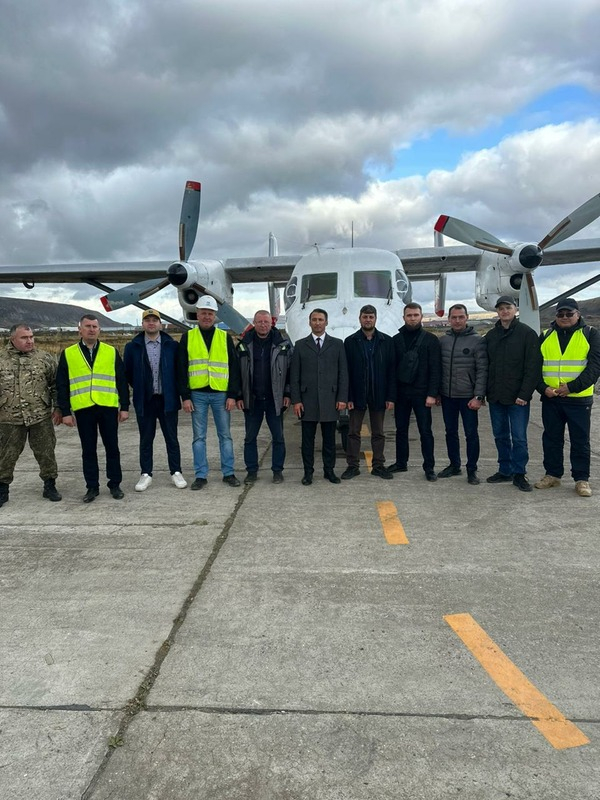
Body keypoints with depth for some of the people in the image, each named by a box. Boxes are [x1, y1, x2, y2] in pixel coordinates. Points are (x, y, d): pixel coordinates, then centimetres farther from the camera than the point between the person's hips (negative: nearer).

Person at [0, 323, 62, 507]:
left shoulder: (44, 358, 2)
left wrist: (58, 408, 3)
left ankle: (49, 486, 23)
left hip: (41, 417, 0)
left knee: (46, 453, 8)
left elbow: (56, 384, 7)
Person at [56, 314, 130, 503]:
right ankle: (92, 487, 18)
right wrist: (65, 412, 0)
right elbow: (62, 385, 5)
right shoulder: (68, 354, 6)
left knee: (112, 447, 6)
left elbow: (122, 381, 5)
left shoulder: (111, 352, 6)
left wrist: (124, 407, 1)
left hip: (108, 408, 0)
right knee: (88, 450, 7)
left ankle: (115, 484, 18)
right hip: (83, 409, 0)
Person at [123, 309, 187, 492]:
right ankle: (146, 474, 19)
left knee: (171, 438, 7)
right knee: (146, 439, 9)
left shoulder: (172, 345, 0)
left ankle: (176, 472, 18)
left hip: (168, 400, -1)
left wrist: (175, 391, 3)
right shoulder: (132, 347, 2)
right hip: (145, 401, 1)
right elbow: (127, 373, 10)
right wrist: (140, 388, 10)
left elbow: (179, 370, 5)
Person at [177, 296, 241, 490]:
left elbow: (234, 367, 4)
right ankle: (201, 476, 13)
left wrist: (233, 395, -3)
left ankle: (228, 473, 16)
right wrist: (185, 397, -4)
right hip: (197, 394, 0)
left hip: (221, 394, 0)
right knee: (199, 437, 5)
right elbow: (181, 369, 3)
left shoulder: (225, 337, 6)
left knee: (225, 435, 7)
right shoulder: (187, 337, 6)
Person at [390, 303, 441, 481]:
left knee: (425, 431, 2)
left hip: (421, 393, -3)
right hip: (401, 393, 3)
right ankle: (401, 463, 24)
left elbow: (435, 369, -5)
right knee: (401, 430, 12)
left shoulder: (431, 339, -1)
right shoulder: (396, 339, 7)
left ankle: (429, 467, 10)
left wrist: (432, 394, -12)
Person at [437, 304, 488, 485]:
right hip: (447, 396, 4)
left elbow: (482, 370, -9)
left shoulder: (477, 340, -6)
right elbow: (438, 368, 10)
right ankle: (454, 465, 28)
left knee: (471, 433, 3)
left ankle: (472, 470, 15)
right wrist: (436, 392, 6)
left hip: (468, 396, -4)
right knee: (450, 432, 14)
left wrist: (478, 396, -14)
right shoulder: (443, 340, 6)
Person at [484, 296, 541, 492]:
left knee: (519, 437, -1)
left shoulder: (527, 334, -4)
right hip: (495, 397, 5)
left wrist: (524, 394, -16)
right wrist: (482, 393, 4)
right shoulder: (490, 336, 11)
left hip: (518, 397, -5)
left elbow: (533, 367, -9)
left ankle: (519, 474, 11)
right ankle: (505, 470, 23)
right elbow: (484, 366, 12)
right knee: (500, 435, 12)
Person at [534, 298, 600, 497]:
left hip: (579, 399, -3)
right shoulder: (545, 336, 10)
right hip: (550, 398, 3)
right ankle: (553, 475, 21)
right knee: (551, 438, 10)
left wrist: (572, 387, -17)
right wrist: (543, 388, -9)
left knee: (580, 441, 3)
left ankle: (582, 479, 12)